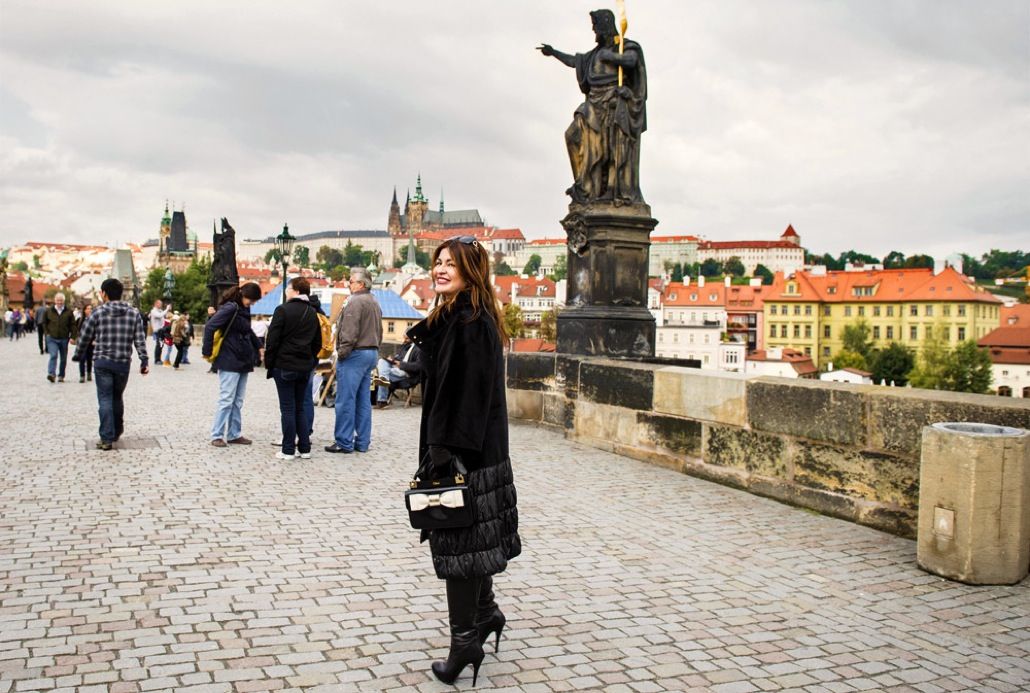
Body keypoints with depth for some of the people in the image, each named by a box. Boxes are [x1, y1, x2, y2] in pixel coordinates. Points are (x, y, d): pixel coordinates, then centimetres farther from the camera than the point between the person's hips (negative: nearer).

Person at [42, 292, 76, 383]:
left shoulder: (68, 312, 1)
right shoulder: (49, 311, 3)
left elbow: (73, 325, 2)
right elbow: (44, 323, 16)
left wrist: (72, 337, -5)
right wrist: (47, 333, 6)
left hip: (64, 339, 1)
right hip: (52, 339, -1)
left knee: (63, 359, 9)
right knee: (53, 356, -18)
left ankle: (61, 376, 20)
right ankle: (51, 374, -26)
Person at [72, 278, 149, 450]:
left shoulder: (98, 312, -3)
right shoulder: (133, 313, 2)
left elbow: (85, 337, 3)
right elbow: (140, 339, -2)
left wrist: (78, 356, 18)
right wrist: (144, 361, 1)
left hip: (102, 362, -2)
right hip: (123, 363, 2)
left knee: (105, 399, 1)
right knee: (117, 398, 18)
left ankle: (107, 438, -4)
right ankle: (116, 433, 28)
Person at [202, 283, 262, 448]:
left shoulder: (243, 310, 12)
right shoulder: (230, 308, -13)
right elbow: (210, 327, -19)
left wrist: (257, 348, 18)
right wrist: (207, 352, -16)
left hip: (243, 362, 8)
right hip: (229, 361, -8)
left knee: (238, 401, 9)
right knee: (226, 399, -5)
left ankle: (234, 435, 15)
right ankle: (217, 436, 2)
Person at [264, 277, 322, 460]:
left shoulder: (283, 310, -10)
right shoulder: (312, 313, 10)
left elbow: (272, 340, -11)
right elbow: (317, 343, 14)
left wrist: (268, 363, -2)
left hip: (284, 366, -6)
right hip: (305, 367, 6)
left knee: (287, 408, -2)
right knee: (300, 407, 12)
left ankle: (288, 450, 1)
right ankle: (304, 448, 13)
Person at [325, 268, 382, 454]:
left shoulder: (355, 302, -14)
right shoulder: (375, 303, 18)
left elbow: (349, 332, -20)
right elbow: (379, 332, 21)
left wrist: (342, 353, -13)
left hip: (355, 354, -10)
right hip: (371, 353, 10)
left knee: (346, 400, -5)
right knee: (363, 400, 11)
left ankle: (344, 442, -2)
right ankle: (362, 442, 14)